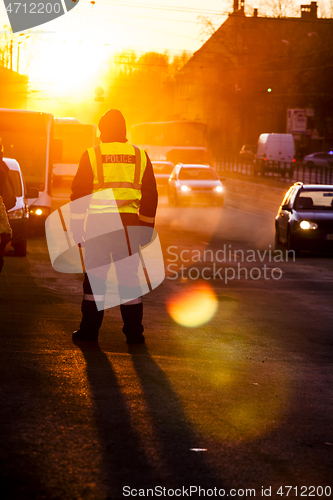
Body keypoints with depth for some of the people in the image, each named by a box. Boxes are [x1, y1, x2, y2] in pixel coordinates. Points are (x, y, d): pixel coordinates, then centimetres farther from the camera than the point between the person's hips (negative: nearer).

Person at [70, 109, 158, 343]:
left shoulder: (91, 156, -1)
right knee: (129, 277, 7)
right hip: (129, 224, 2)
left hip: (98, 223, -2)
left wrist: (77, 230, 5)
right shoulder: (140, 156, 7)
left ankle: (89, 330, 7)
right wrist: (145, 229, 17)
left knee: (95, 277, 5)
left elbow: (79, 195, 0)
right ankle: (134, 333, 7)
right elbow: (150, 197, 10)